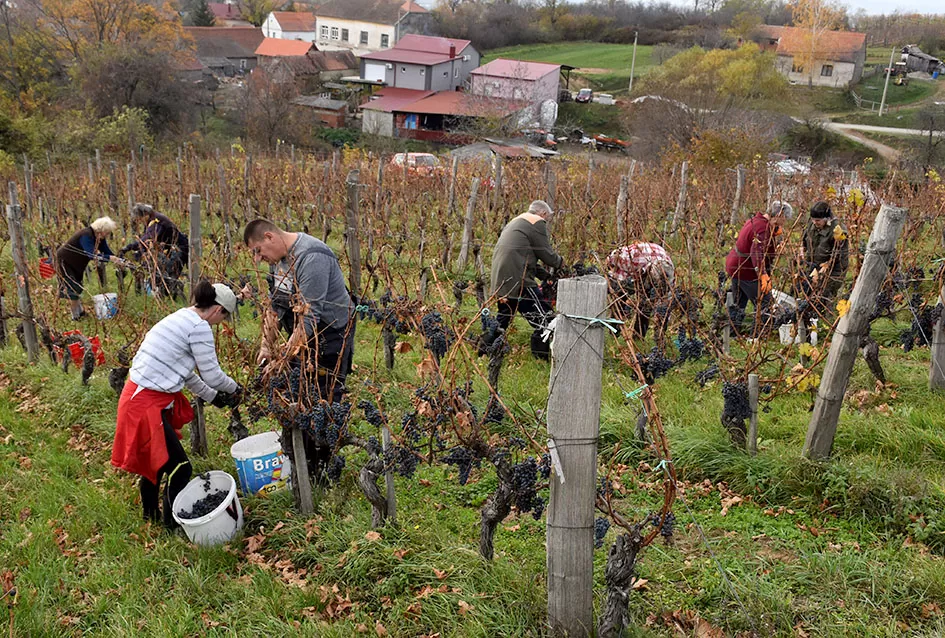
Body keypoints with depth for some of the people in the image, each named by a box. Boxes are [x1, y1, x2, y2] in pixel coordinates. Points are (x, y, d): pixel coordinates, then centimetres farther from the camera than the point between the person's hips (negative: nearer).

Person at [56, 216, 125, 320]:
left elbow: (107, 252, -6)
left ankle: (80, 312, 24)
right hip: (64, 261, -9)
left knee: (77, 287, 15)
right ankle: (76, 315, -3)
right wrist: (110, 258, -49)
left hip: (76, 264, 9)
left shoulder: (100, 237, -6)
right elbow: (91, 254, -42)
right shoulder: (86, 235, -32)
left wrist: (118, 261, -23)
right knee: (72, 287, -9)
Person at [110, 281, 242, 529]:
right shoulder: (199, 327, -16)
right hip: (147, 404, -10)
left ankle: (151, 516, 39)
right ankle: (172, 524, 13)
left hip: (139, 396, 10)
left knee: (155, 460, 24)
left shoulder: (181, 319, 14)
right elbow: (212, 374, -10)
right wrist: (234, 389, 9)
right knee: (179, 467, -2)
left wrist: (214, 397, 24)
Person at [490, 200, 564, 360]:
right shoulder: (538, 222, -2)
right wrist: (560, 262, 16)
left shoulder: (516, 221, 27)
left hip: (500, 279, 10)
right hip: (518, 280, -9)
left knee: (504, 316, 25)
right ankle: (543, 355, -5)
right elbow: (547, 254, -4)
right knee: (544, 316, -4)